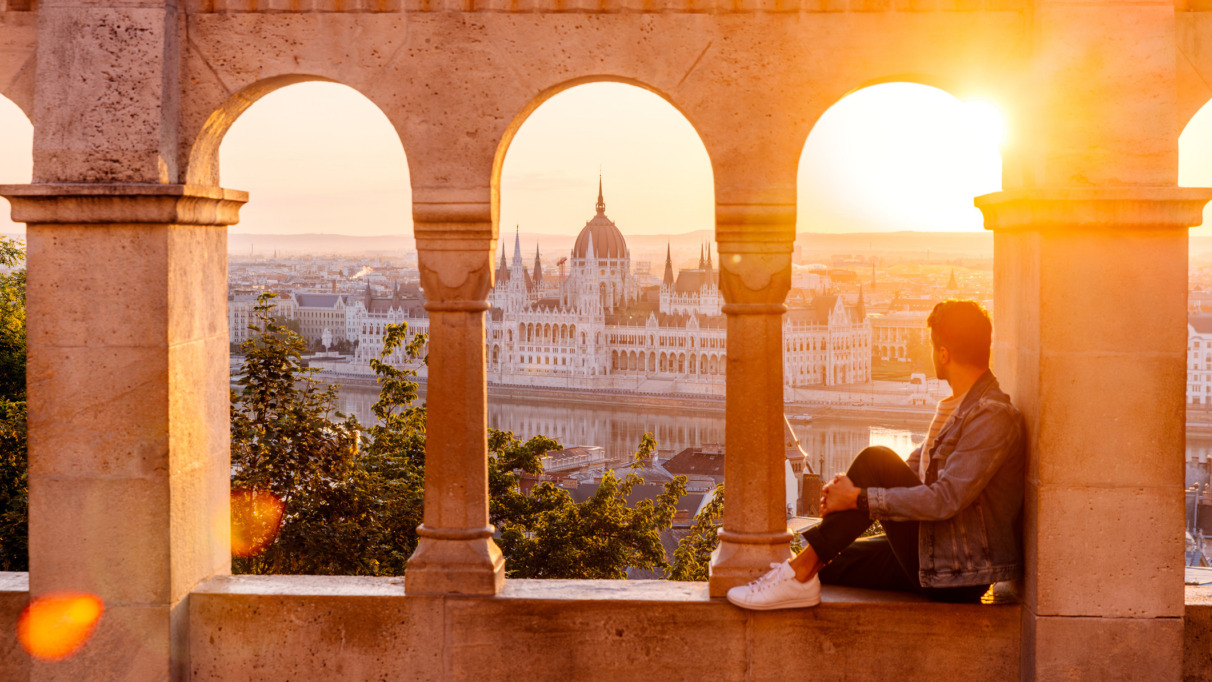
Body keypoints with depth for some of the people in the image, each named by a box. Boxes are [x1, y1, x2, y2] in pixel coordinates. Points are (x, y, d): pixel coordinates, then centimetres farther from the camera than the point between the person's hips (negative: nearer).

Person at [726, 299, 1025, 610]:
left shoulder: (995, 418, -17)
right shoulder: (956, 408, 16)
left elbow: (946, 499, -26)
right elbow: (910, 469, 18)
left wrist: (859, 499, -23)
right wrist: (846, 488, -2)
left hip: (959, 573, -10)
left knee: (875, 461, -22)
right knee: (827, 565, 7)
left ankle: (801, 571, -19)